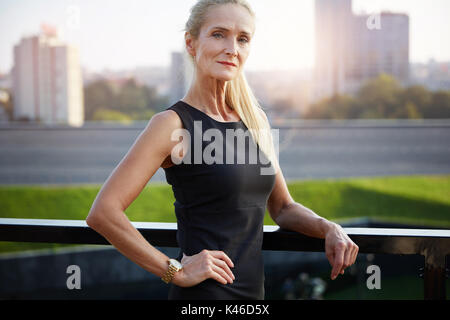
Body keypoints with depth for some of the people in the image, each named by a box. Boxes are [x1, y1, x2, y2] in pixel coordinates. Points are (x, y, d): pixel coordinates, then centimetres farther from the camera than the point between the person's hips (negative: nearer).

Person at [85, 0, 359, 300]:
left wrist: (328, 228, -1)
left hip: (254, 288, 6)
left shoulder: (255, 118, 9)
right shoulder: (173, 124, -11)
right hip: (204, 291, -6)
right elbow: (102, 213, -18)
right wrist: (176, 270, -16)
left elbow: (282, 207, 18)